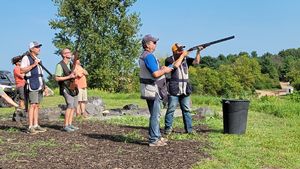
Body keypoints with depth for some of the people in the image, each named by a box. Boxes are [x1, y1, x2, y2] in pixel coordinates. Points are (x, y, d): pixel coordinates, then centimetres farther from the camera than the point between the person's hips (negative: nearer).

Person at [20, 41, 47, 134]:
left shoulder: (38, 59, 21)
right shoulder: (26, 58, -5)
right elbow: (22, 71, -15)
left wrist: (43, 85, 21)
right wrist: (33, 65, -21)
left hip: (40, 85, 8)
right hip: (32, 84, -8)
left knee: (37, 106, 7)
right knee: (33, 105, -12)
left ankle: (36, 125, 10)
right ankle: (30, 127, -12)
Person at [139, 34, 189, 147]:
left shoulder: (143, 56, 15)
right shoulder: (149, 56, -18)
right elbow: (155, 74, -25)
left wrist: (162, 69, 10)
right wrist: (164, 70, -8)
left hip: (151, 89, 11)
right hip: (152, 90, -11)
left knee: (155, 115, 17)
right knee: (155, 115, -5)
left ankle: (157, 136, 25)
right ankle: (153, 140, -1)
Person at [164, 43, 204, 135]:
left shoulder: (186, 59, 12)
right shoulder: (169, 60, -1)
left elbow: (196, 62, 0)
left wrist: (198, 52, -12)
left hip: (185, 90, 5)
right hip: (173, 90, -5)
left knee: (186, 110, 8)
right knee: (171, 109, -2)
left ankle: (189, 129, 13)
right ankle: (168, 128, 6)